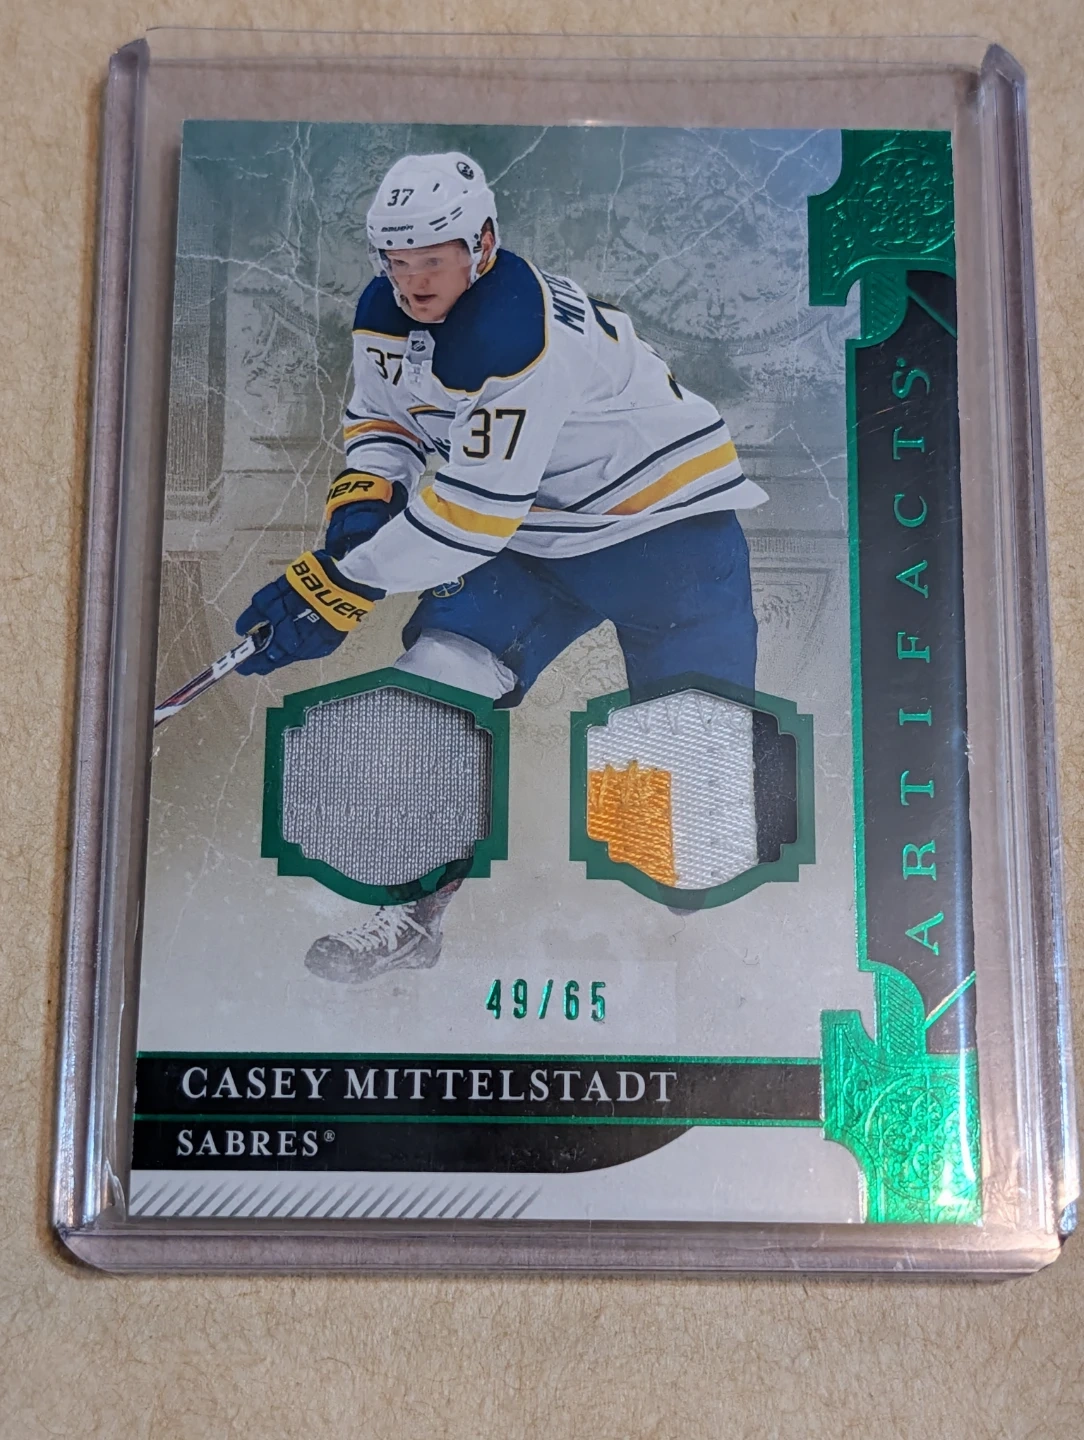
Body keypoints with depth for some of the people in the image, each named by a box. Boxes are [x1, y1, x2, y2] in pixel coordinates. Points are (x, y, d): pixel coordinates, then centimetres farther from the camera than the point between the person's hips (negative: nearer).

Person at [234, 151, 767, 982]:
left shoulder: (516, 333, -30)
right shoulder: (385, 313, -3)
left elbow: (472, 513, -31)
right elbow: (381, 417, 11)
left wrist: (338, 588, -27)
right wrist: (362, 500, -11)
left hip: (664, 519, -7)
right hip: (532, 532, 7)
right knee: (439, 672, -9)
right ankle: (413, 909, 2)